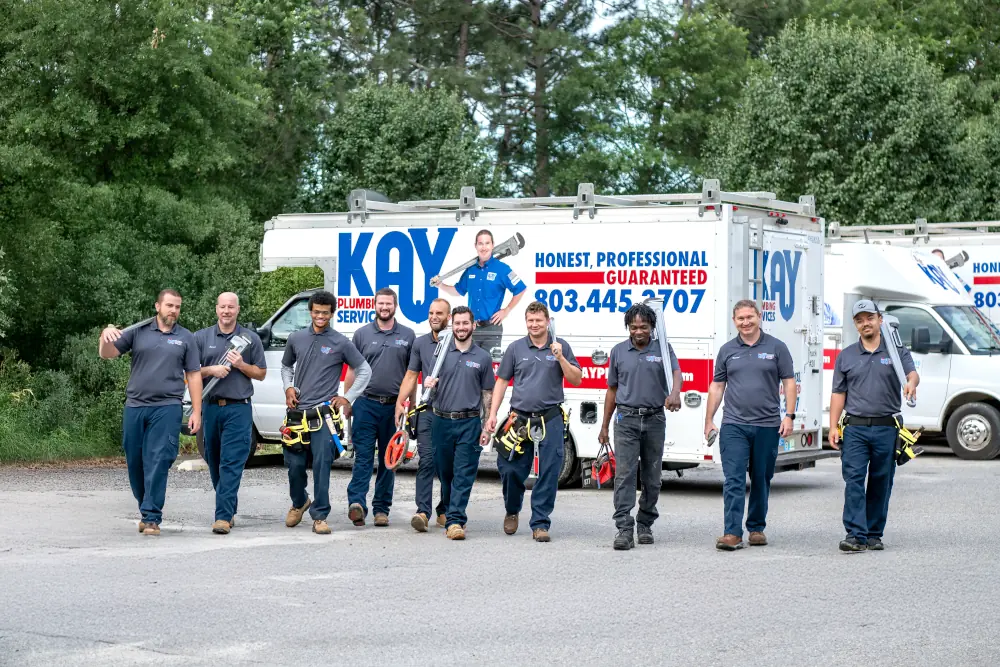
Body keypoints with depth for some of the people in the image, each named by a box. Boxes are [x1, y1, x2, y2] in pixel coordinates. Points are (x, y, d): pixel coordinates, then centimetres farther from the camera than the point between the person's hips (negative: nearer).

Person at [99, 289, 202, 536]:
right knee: (135, 462, 7)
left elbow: (194, 375, 9)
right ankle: (146, 509, 24)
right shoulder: (138, 332, 8)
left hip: (167, 407, -2)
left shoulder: (186, 338, 9)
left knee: (158, 462, -10)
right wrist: (106, 335, -18)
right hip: (135, 406, 2)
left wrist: (196, 412, 2)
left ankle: (151, 517, -9)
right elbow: (107, 354, 4)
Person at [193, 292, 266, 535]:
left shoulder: (251, 338, 6)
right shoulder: (201, 337, 9)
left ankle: (224, 516, -15)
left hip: (238, 408, -3)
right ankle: (229, 508, 26)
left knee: (231, 464, -11)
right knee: (214, 462, 11)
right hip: (211, 407, 3)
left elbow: (261, 374, 10)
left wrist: (240, 365, -7)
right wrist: (211, 370, -9)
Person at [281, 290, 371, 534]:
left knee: (322, 464, -9)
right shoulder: (296, 338, 10)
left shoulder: (341, 343, 1)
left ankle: (319, 516, -3)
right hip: (297, 410, 3)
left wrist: (348, 398, 1)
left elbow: (364, 371, 8)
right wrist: (288, 387, 8)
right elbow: (286, 366, 26)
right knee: (294, 463, 6)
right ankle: (299, 503, 33)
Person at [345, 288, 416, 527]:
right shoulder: (362, 334, 7)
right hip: (366, 404, -1)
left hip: (394, 406, 1)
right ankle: (356, 503, -17)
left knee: (388, 460, 7)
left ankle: (382, 508, 12)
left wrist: (412, 405, 8)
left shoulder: (407, 335, 8)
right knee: (363, 456, -9)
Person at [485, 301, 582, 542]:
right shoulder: (515, 348, 8)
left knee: (549, 473, -3)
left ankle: (540, 523, 4)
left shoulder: (560, 347, 6)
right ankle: (512, 511, 27)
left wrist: (560, 357, -11)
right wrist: (492, 414, 4)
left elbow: (576, 380, 4)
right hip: (519, 418, 1)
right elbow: (502, 382, 11)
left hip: (550, 420, -1)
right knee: (511, 469, 0)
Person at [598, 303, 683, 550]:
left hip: (655, 420, 0)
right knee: (624, 474, -10)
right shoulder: (619, 352, 8)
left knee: (652, 477, 8)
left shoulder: (662, 349, 2)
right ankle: (624, 529, -15)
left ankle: (645, 524, 21)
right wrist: (605, 426, 13)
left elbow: (676, 373, -15)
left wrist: (675, 393, -39)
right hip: (626, 419, 0)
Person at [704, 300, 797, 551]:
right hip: (734, 426, 0)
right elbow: (717, 387, 12)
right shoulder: (727, 350, 8)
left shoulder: (776, 347, 3)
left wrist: (789, 416, -7)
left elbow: (789, 382, 3)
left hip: (768, 426, 0)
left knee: (761, 481, 9)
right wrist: (709, 421, 9)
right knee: (734, 480, -9)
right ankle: (733, 533, -13)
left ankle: (757, 528, 21)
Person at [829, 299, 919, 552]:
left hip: (887, 428, 0)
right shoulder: (846, 356, 12)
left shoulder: (897, 351, 7)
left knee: (881, 484, 5)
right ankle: (855, 535, -14)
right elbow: (838, 394, 11)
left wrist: (911, 383, -35)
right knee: (854, 480, -11)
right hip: (855, 429, 0)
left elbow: (911, 372, -10)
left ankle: (874, 534, 15)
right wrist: (833, 426, 2)